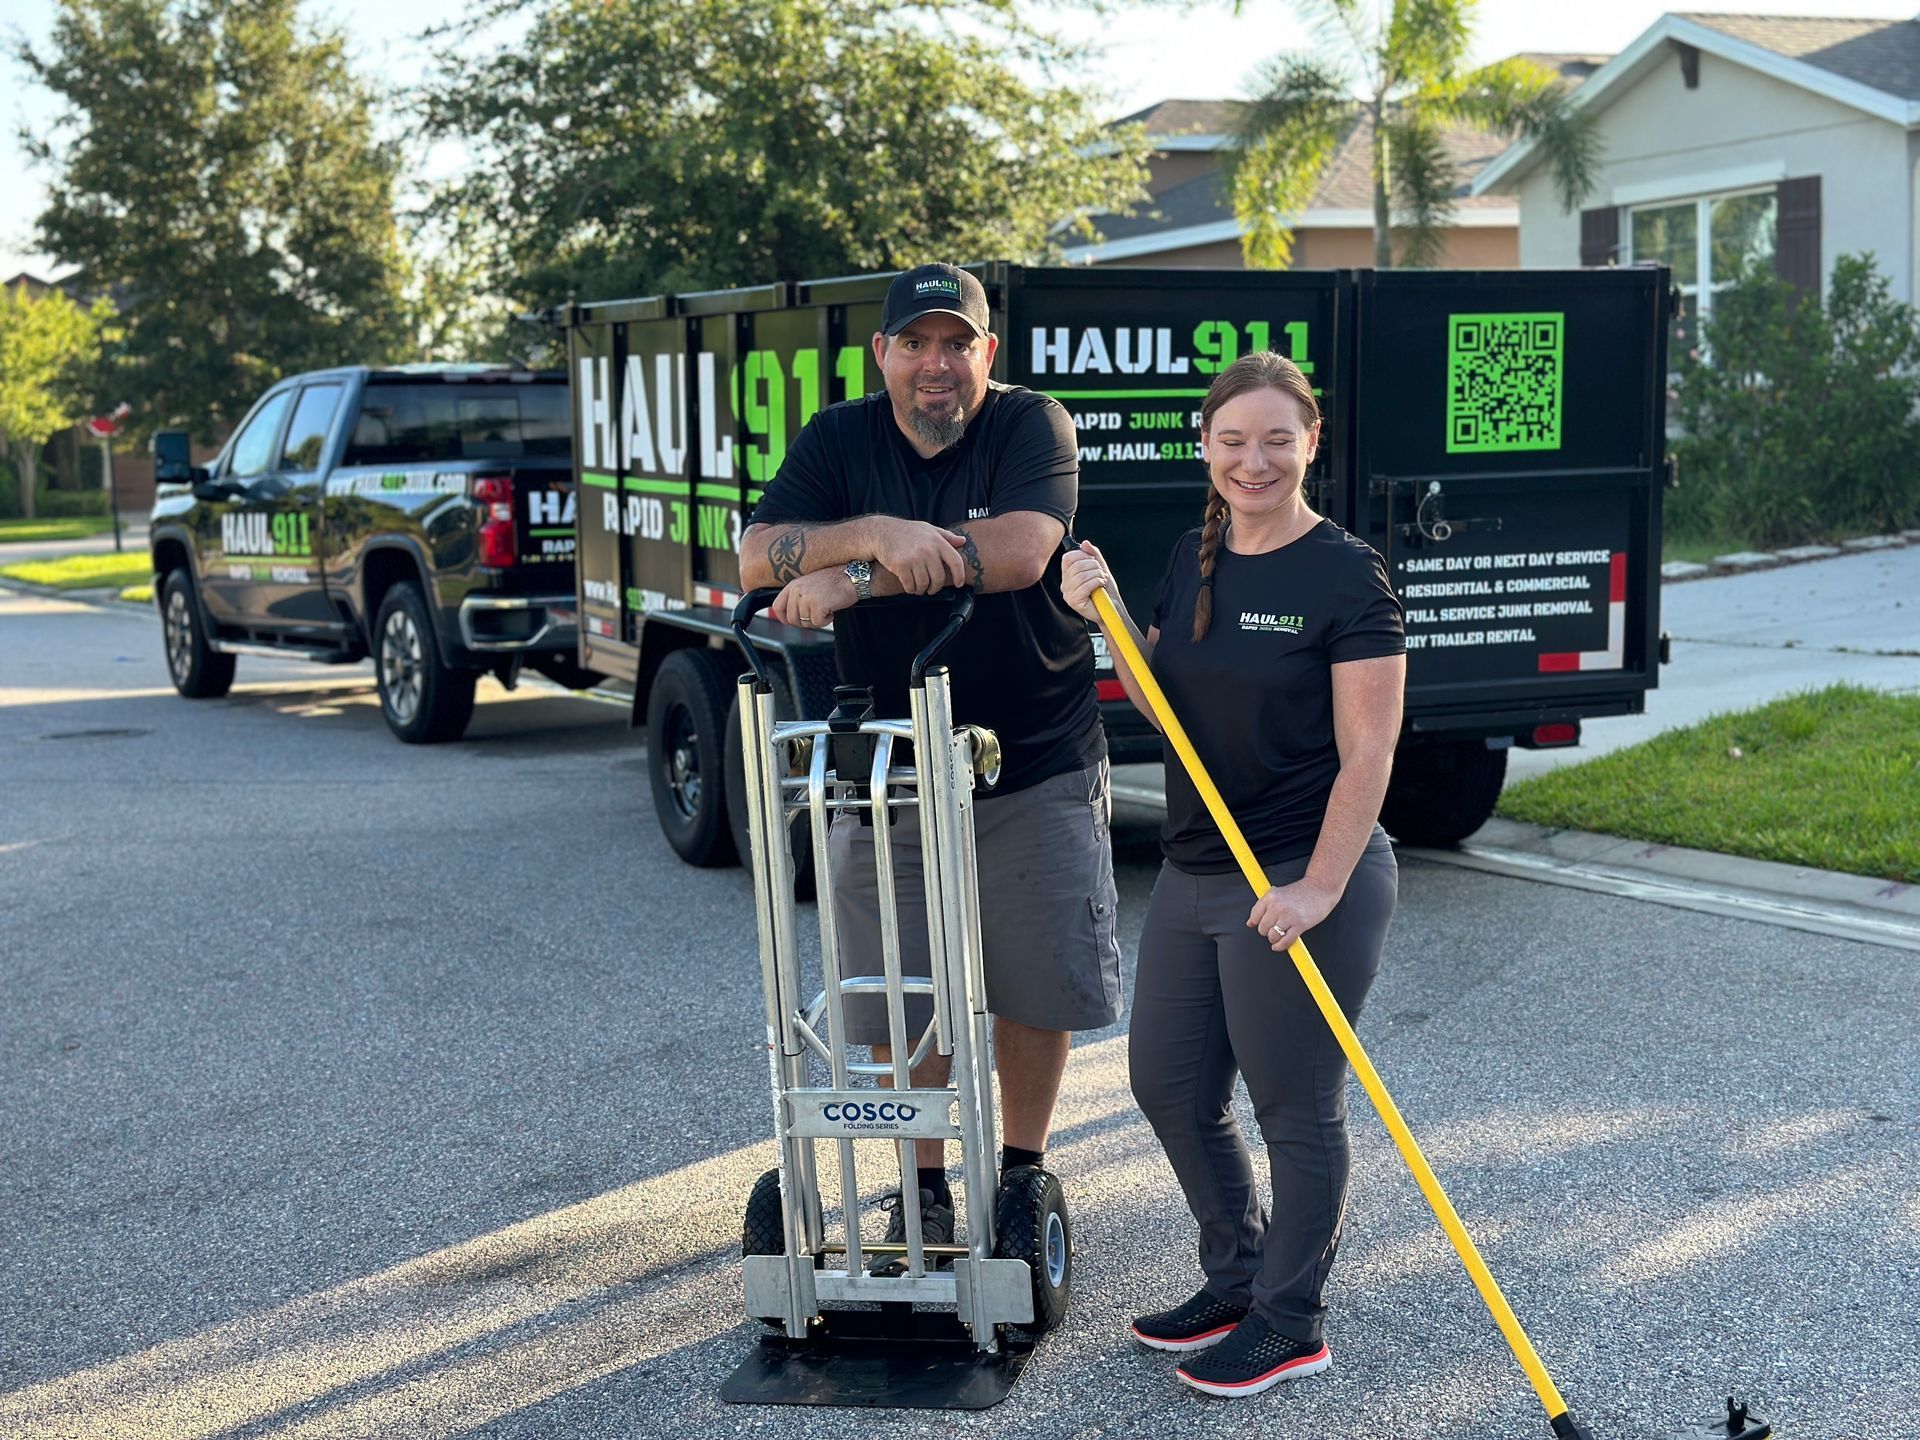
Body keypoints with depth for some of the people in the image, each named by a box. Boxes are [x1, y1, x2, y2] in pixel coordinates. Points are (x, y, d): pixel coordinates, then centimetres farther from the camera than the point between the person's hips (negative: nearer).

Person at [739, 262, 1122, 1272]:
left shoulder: (1032, 426, -8)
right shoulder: (840, 440, 1)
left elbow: (1018, 552, -26)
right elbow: (759, 556, -12)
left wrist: (850, 580, -26)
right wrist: (876, 533, -31)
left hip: (1036, 763, -2)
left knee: (1037, 983, 7)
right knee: (894, 995, 6)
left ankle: (1020, 1174, 28)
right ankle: (925, 1190, 23)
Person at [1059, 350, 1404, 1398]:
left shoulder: (1346, 574, -13)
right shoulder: (1193, 557, 7)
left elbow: (1367, 753, -15)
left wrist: (1318, 889, -20)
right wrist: (1108, 616, -1)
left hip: (1306, 880, -7)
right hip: (1194, 873, 8)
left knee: (1295, 1109, 5)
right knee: (1168, 1086, 15)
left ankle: (1290, 1324, 23)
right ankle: (1236, 1281, 35)